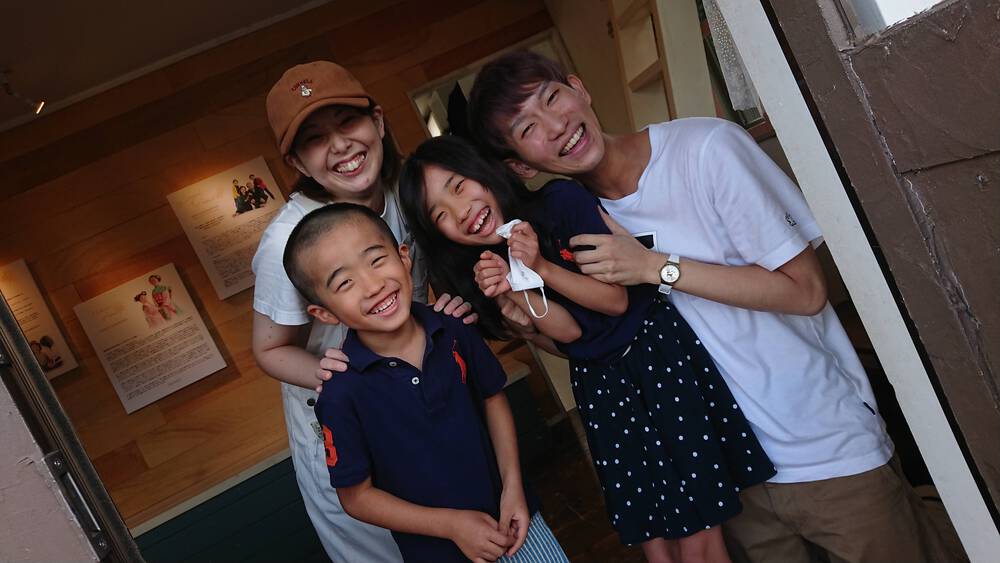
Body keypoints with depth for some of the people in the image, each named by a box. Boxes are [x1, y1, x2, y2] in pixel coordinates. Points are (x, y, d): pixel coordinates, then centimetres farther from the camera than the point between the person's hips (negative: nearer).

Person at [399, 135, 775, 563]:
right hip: (598, 387, 4)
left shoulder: (562, 201, -15)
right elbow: (569, 331, -8)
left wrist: (543, 268, -24)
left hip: (661, 356, -3)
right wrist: (513, 290, -24)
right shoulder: (485, 264, -3)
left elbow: (617, 300, -11)